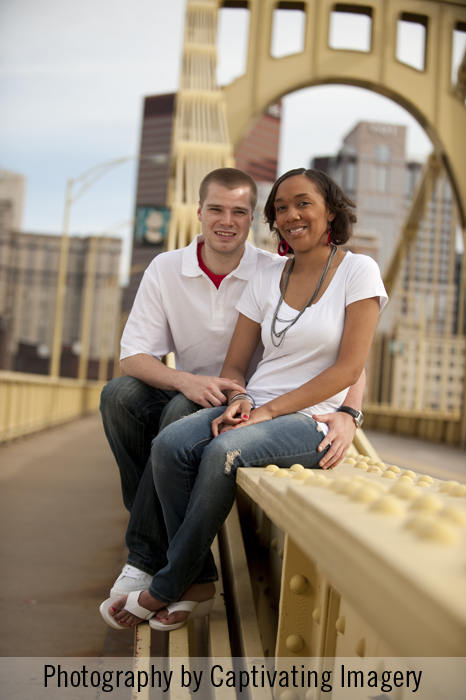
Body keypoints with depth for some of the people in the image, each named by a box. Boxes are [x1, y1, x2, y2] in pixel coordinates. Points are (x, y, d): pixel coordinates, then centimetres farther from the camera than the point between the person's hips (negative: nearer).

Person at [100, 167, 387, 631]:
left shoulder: (358, 271, 0)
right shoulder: (265, 280, 13)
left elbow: (349, 368, -9)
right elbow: (233, 365, 13)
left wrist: (270, 409, -15)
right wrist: (239, 399, -11)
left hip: (312, 419, -4)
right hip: (255, 408, 5)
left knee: (224, 451, -32)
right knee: (169, 445, -23)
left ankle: (166, 590, -13)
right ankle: (197, 585, -13)